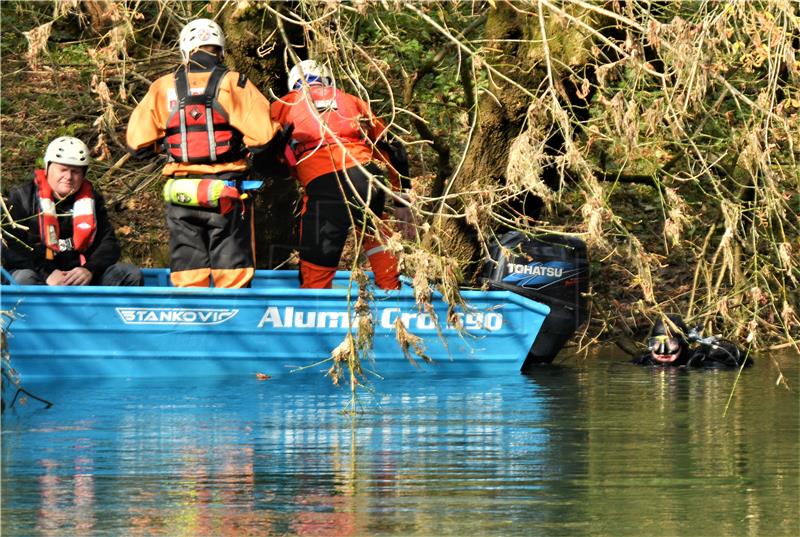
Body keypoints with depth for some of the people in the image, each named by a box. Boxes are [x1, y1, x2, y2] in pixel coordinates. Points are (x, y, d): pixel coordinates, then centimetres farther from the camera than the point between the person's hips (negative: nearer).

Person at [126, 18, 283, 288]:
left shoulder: (163, 89, 3)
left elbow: (137, 144, 2)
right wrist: (250, 160, 8)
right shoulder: (233, 84, -5)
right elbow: (261, 135, -13)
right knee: (232, 274, 4)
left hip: (181, 194, 2)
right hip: (226, 192, -2)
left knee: (187, 274, 8)